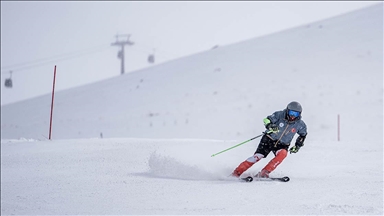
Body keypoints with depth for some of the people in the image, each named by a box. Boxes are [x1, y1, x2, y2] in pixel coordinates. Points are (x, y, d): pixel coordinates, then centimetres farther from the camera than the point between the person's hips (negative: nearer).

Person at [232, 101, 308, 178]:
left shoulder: (300, 124, -9)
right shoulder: (280, 115, -15)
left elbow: (303, 134, 10)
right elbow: (267, 120, -18)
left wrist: (297, 146, 2)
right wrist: (269, 126, -40)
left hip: (282, 145, 2)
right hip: (269, 140, -2)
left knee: (283, 153, -31)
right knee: (257, 156, -16)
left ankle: (264, 172, -27)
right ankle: (237, 172, -7)